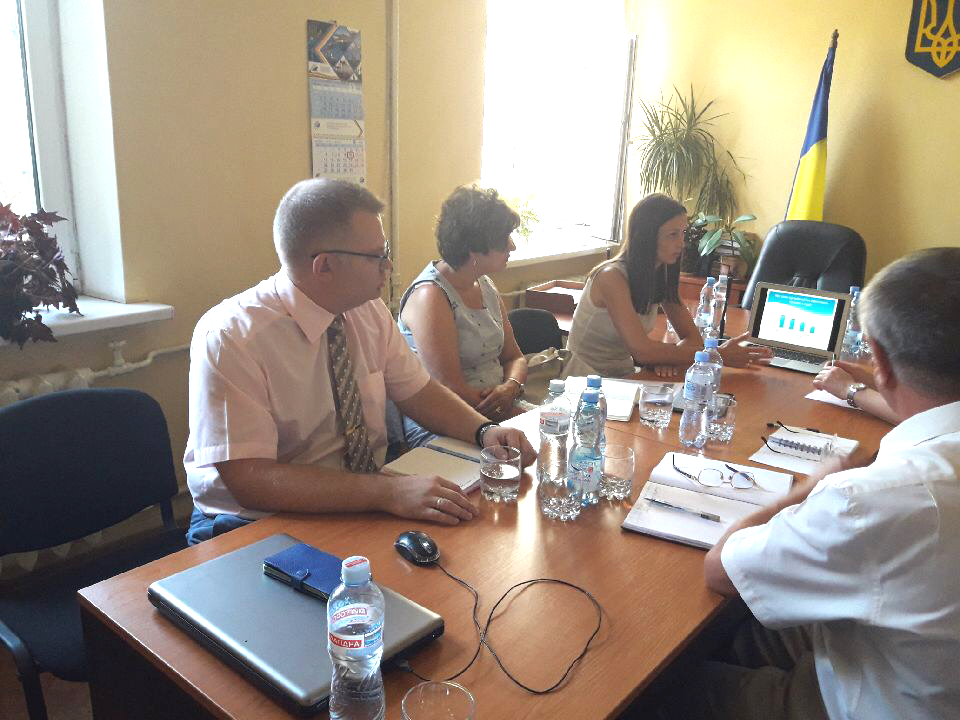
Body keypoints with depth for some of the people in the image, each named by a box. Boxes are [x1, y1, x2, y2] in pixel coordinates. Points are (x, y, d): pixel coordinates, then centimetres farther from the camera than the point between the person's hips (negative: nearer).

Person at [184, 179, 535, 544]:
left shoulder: (370, 312, -2)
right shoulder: (228, 338, -21)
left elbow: (418, 392, 9)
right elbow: (248, 479, -27)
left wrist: (485, 431, -10)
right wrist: (388, 492, -35)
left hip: (363, 506, 6)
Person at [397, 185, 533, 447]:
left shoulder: (486, 286, 11)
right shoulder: (430, 297, -16)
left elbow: (514, 357, 14)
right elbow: (451, 390, -20)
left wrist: (511, 387, -9)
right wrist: (515, 413, -16)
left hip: (501, 410, 8)